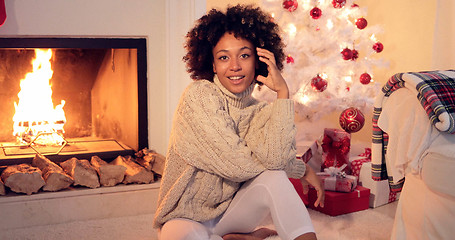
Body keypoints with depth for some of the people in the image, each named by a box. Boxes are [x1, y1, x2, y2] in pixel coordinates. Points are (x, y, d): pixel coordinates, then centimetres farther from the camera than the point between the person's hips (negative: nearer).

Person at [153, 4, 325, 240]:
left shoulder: (258, 111, -3)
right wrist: (301, 168, -13)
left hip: (231, 210, 3)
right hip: (189, 220, -3)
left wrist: (283, 92, -24)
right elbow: (237, 165, -24)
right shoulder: (198, 95, -18)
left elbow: (275, 157, -26)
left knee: (272, 177, -25)